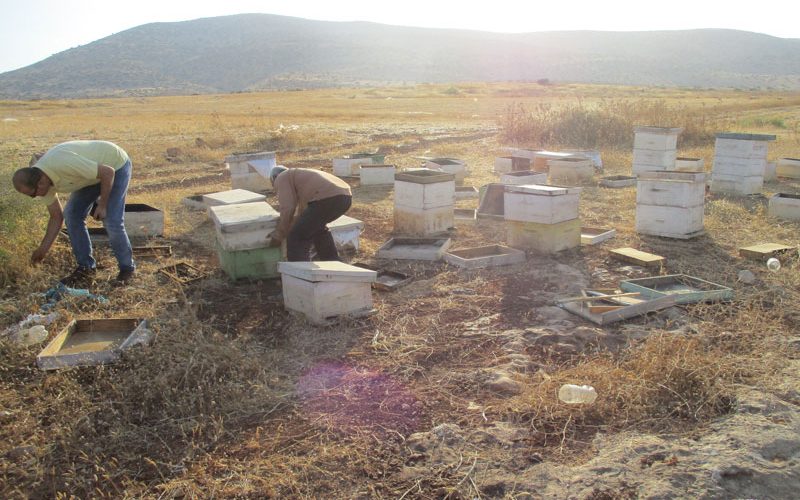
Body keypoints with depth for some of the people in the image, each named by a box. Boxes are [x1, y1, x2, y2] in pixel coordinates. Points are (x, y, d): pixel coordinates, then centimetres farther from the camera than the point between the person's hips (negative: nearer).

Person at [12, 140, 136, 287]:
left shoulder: (64, 164, -37)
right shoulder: (42, 180, -9)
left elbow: (108, 172, -30)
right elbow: (56, 217, 2)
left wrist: (102, 205, -22)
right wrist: (43, 249, 1)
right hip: (97, 170, 8)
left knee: (112, 221, -15)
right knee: (71, 214, -3)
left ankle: (127, 268, 6)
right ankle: (86, 268, 6)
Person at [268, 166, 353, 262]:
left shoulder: (282, 179, 14)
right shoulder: (301, 176, 39)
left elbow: (287, 209, 0)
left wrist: (278, 236, 9)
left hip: (327, 199, -9)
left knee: (296, 238, -1)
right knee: (318, 227, 34)